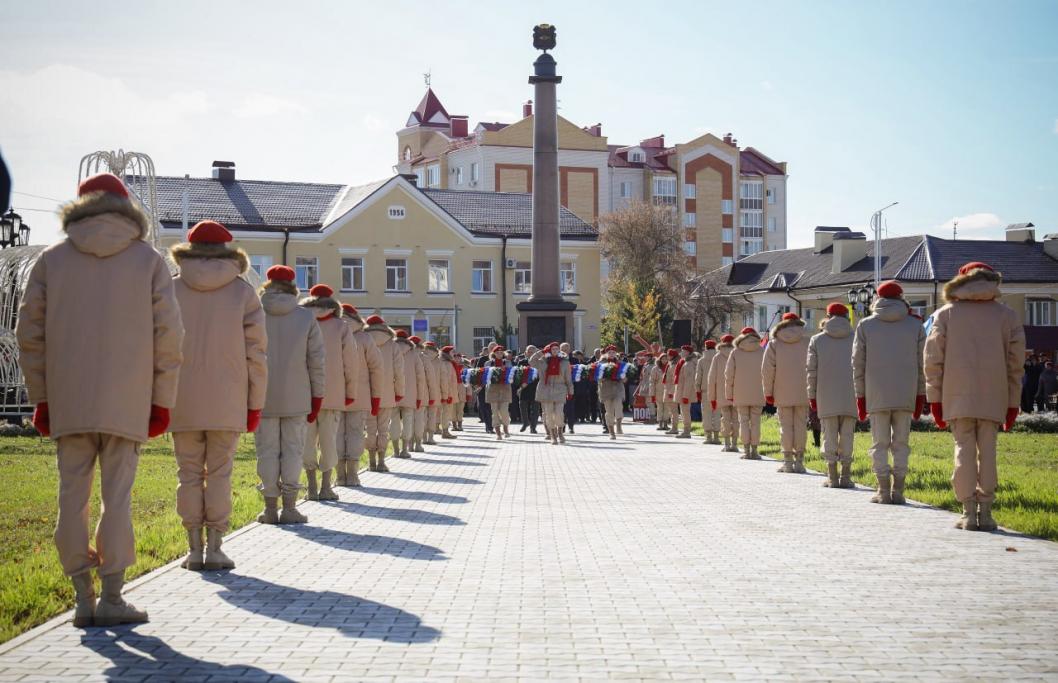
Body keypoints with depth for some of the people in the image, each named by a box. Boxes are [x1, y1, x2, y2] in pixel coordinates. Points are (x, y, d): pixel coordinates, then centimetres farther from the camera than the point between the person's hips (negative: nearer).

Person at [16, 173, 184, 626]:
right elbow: (168, 336, -1)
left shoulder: (51, 260, 7)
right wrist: (162, 401, 4)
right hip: (127, 403, -1)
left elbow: (30, 333, 6)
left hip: (67, 403, 2)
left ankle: (83, 598, 10)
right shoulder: (149, 261, 3)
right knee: (117, 497, 2)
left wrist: (40, 397, 12)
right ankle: (111, 598, 3)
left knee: (72, 496, 7)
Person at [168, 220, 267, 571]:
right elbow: (256, 354, -1)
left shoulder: (171, 292, 2)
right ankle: (214, 549, 4)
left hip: (183, 402, 1)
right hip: (227, 402, -1)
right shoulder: (243, 293, 0)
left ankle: (194, 549, 9)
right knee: (219, 474, 5)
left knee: (189, 474, 7)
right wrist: (255, 405, 6)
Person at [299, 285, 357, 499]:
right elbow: (351, 364, -1)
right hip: (333, 394, -1)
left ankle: (312, 487, 9)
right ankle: (325, 487, 5)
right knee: (328, 440, 5)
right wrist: (350, 393, 8)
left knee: (307, 441, 8)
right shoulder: (341, 328, 0)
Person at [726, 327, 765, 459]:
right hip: (758, 394, 1)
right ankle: (754, 451, 4)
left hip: (741, 394, 0)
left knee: (744, 421, 4)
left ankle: (747, 451, -2)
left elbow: (729, 374, 1)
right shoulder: (762, 352, 3)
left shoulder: (735, 353, 2)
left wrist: (730, 394, 7)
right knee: (755, 421, 5)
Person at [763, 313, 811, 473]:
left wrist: (768, 392, 5)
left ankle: (788, 461, 2)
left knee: (786, 426, 4)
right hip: (803, 394, 1)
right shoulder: (807, 343, 2)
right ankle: (799, 461, 7)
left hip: (783, 394, -1)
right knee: (801, 425, 6)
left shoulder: (774, 344, 0)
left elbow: (767, 369, -2)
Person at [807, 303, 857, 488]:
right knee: (847, 435, 6)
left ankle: (832, 476, 2)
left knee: (829, 436, 4)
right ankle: (846, 476, 4)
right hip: (850, 397, 1)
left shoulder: (817, 340, 4)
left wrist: (812, 396, 9)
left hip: (826, 397, -1)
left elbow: (812, 371, 3)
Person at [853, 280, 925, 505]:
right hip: (906, 395, 1)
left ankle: (884, 491, 0)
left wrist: (860, 396, 9)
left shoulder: (865, 325, 4)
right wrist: (920, 396, 13)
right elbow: (922, 364, 7)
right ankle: (898, 490, 5)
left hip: (876, 395, -1)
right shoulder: (915, 326, 7)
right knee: (901, 442, 7)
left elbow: (858, 364, 4)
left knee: (880, 443, 3)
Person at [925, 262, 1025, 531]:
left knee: (964, 450, 1)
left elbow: (933, 358, 3)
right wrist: (1013, 403, 12)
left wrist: (934, 398, 7)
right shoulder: (1006, 315, 10)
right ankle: (985, 511, 3)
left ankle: (969, 512, -3)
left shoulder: (946, 314, 7)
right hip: (993, 397, 1)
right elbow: (1015, 361, 8)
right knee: (988, 451, 5)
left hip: (958, 397, -1)